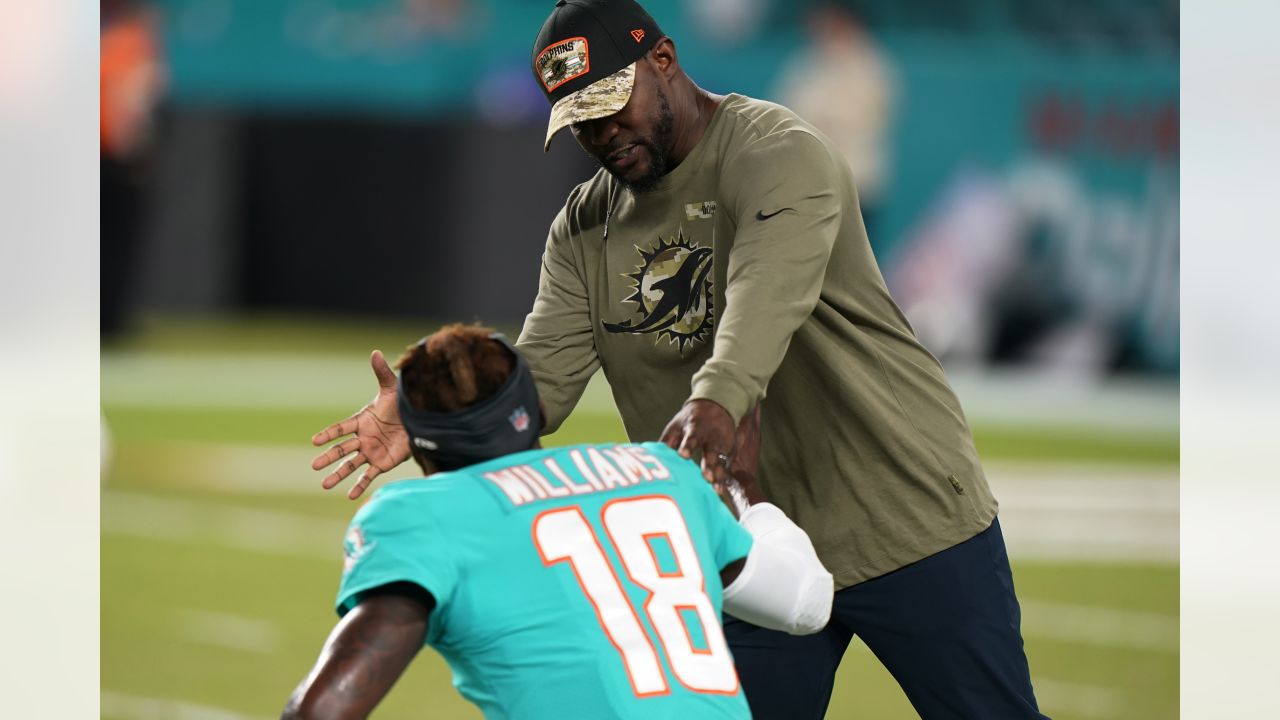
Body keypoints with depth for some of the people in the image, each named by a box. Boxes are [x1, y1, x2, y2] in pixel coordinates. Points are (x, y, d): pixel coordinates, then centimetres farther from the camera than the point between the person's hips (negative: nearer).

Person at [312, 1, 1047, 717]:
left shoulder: (780, 153, -15)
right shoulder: (584, 228, 7)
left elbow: (770, 292, -34)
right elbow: (541, 375, -4)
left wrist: (716, 399, -54)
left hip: (906, 522, -6)